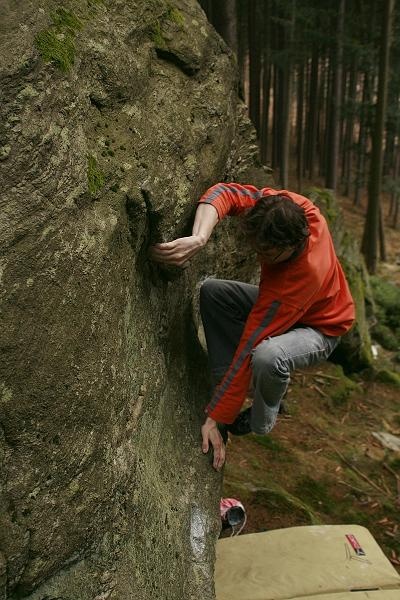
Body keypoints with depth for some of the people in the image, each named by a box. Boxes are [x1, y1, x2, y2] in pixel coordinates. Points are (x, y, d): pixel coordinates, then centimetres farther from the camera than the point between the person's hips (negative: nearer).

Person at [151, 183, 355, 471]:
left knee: (267, 356, -41)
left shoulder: (304, 274, -42)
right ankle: (230, 393, -7)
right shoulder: (283, 206, -28)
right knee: (211, 291, -12)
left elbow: (248, 348, -40)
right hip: (280, 301, 7)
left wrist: (214, 420, -30)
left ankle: (260, 425, -7)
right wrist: (199, 239, -51)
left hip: (318, 327, -7)